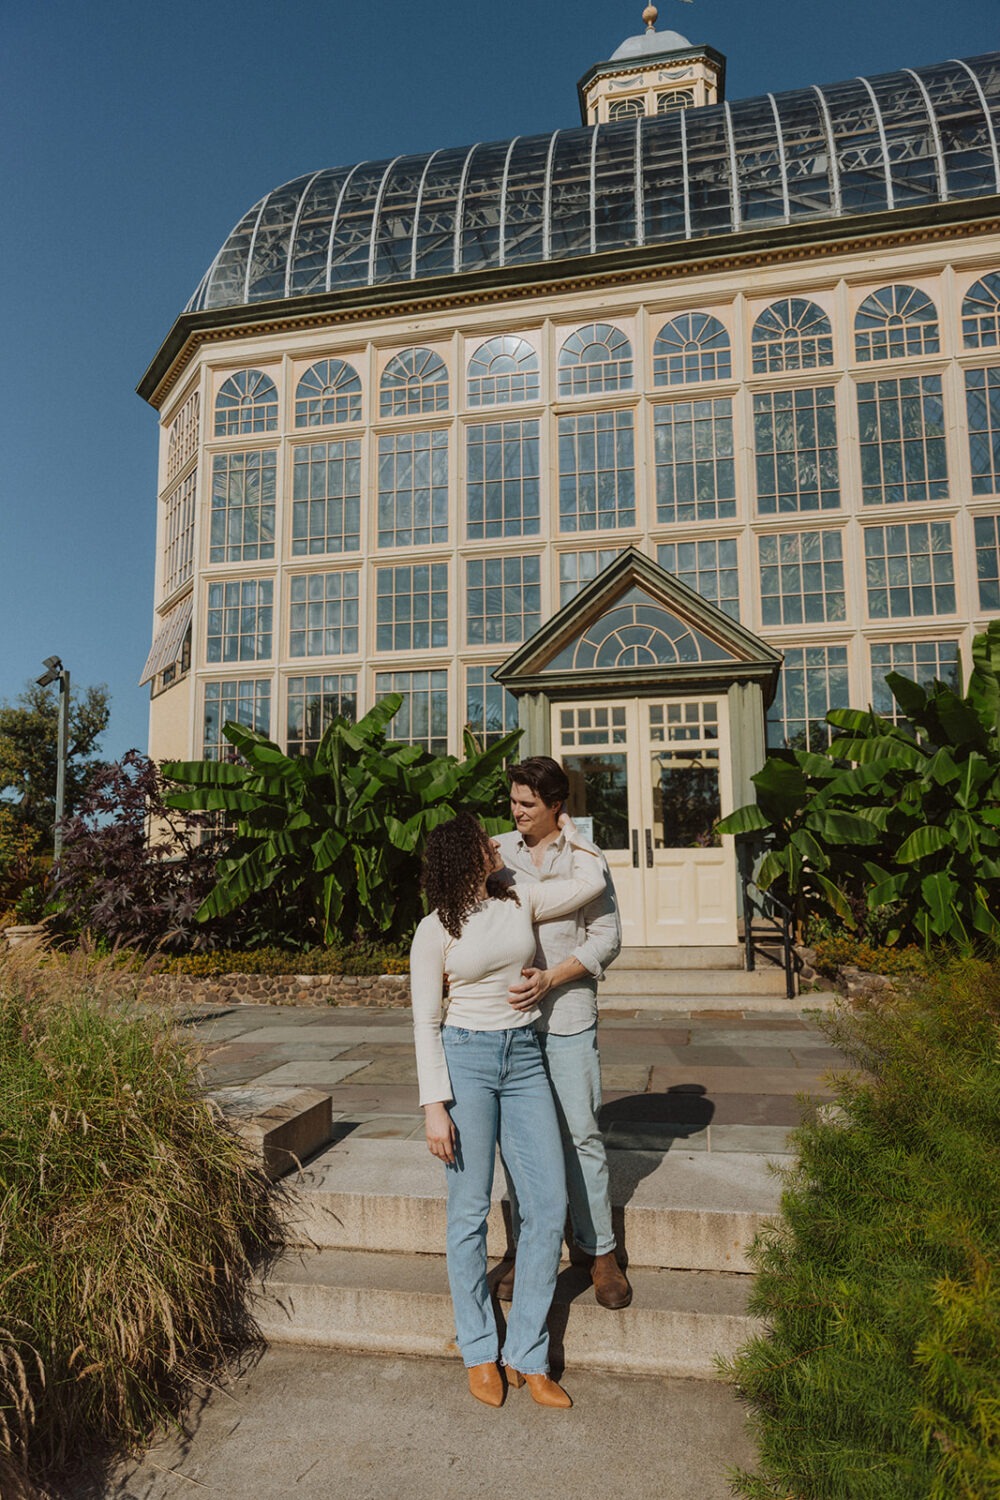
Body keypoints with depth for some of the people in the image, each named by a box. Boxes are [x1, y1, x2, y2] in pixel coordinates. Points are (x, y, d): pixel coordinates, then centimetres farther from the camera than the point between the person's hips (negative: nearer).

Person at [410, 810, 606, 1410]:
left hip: (526, 1060, 4)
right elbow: (426, 1023, -4)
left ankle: (528, 1355, 15)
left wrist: (561, 820, 12)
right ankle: (480, 1353, 22)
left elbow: (592, 879, 10)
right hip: (467, 1060, -4)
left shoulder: (520, 901, 5)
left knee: (549, 1204, 0)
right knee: (470, 1210, 3)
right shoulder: (436, 930, -5)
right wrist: (435, 1106, -10)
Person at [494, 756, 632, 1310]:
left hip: (567, 1013, -2)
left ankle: (601, 1252, 19)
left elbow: (607, 937, -3)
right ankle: (522, 1249, 24)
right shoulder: (495, 851, 5)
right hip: (507, 1015, 2)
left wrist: (549, 979, -14)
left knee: (581, 1133, 3)